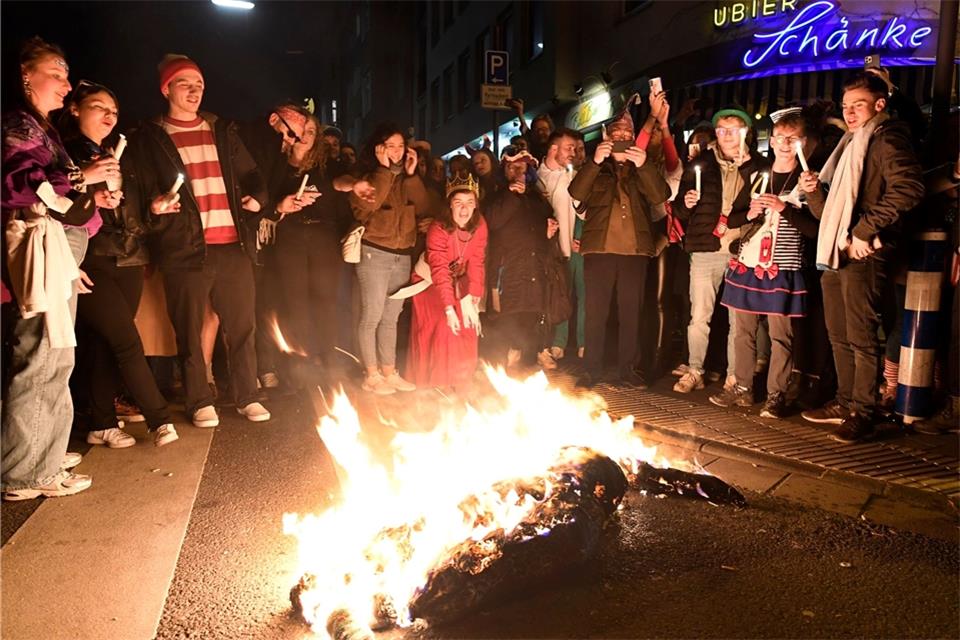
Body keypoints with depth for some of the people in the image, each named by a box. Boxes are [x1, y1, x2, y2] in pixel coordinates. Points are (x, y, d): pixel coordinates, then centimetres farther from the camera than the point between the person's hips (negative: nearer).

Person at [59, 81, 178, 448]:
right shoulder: (63, 154, 0)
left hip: (127, 262, 6)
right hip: (91, 263, -6)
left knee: (108, 344, 7)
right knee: (127, 341, -10)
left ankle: (102, 424, 14)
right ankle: (159, 419, -1)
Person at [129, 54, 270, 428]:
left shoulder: (222, 131, 19)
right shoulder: (149, 138, 8)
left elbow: (250, 175, 20)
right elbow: (141, 189, 5)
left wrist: (257, 197, 0)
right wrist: (155, 204, -16)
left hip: (233, 245, 3)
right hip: (185, 247, -3)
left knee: (243, 326, 5)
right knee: (189, 331, 3)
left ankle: (247, 397, 18)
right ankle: (199, 402, 16)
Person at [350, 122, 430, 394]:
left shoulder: (406, 179, 13)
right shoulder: (366, 177, -4)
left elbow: (423, 206, 2)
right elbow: (366, 205, -22)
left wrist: (411, 174, -5)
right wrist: (385, 170, -17)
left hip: (403, 255, 6)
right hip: (374, 253, -6)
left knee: (391, 317, 10)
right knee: (372, 316, -3)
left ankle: (389, 372, 17)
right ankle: (371, 375, 5)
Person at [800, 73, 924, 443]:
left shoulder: (887, 138, -2)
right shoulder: (850, 147, 24)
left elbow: (909, 188, -19)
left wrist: (864, 231, -21)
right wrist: (814, 191, 4)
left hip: (863, 255, -9)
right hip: (835, 254, 9)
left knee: (861, 337, -7)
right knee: (839, 337, 13)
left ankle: (863, 413, -1)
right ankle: (845, 404, 23)